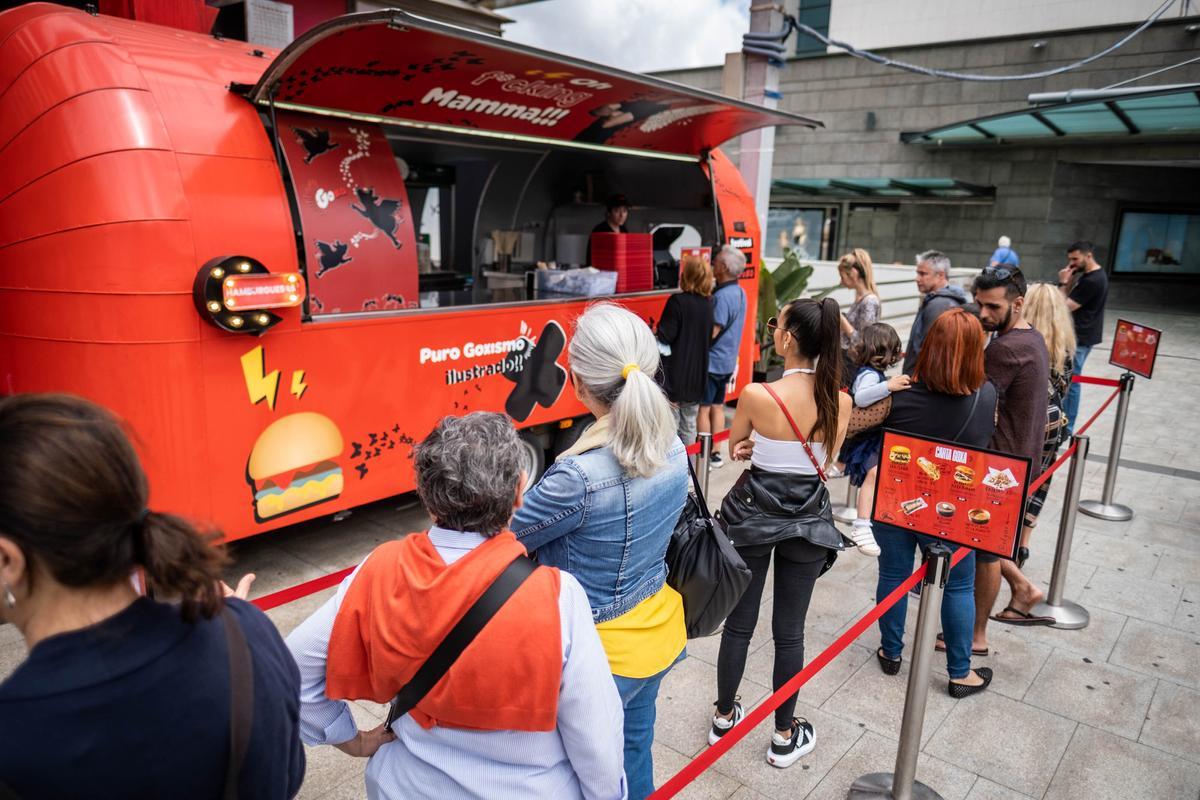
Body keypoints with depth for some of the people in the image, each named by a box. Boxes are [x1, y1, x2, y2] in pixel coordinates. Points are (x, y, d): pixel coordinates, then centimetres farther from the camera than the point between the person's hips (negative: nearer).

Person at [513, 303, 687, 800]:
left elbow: (508, 537, -16)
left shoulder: (579, 478, -32)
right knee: (635, 752, 28)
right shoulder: (673, 449, -9)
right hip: (658, 635, 7)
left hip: (604, 653, -6)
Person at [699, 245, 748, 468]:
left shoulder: (722, 296, -21)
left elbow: (711, 332, -23)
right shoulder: (739, 293, 8)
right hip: (728, 360, 9)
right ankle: (716, 453, 21)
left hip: (711, 360, -9)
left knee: (702, 408, -1)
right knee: (717, 406, 15)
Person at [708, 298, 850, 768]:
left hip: (753, 515, -2)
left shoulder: (756, 395, -20)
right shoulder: (840, 402, -8)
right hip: (808, 520, 2)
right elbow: (824, 460, 6)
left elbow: (734, 448, -1)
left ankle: (724, 718, 34)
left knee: (739, 623, 15)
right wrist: (784, 455, 2)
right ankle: (785, 736, 30)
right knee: (789, 631, 15)